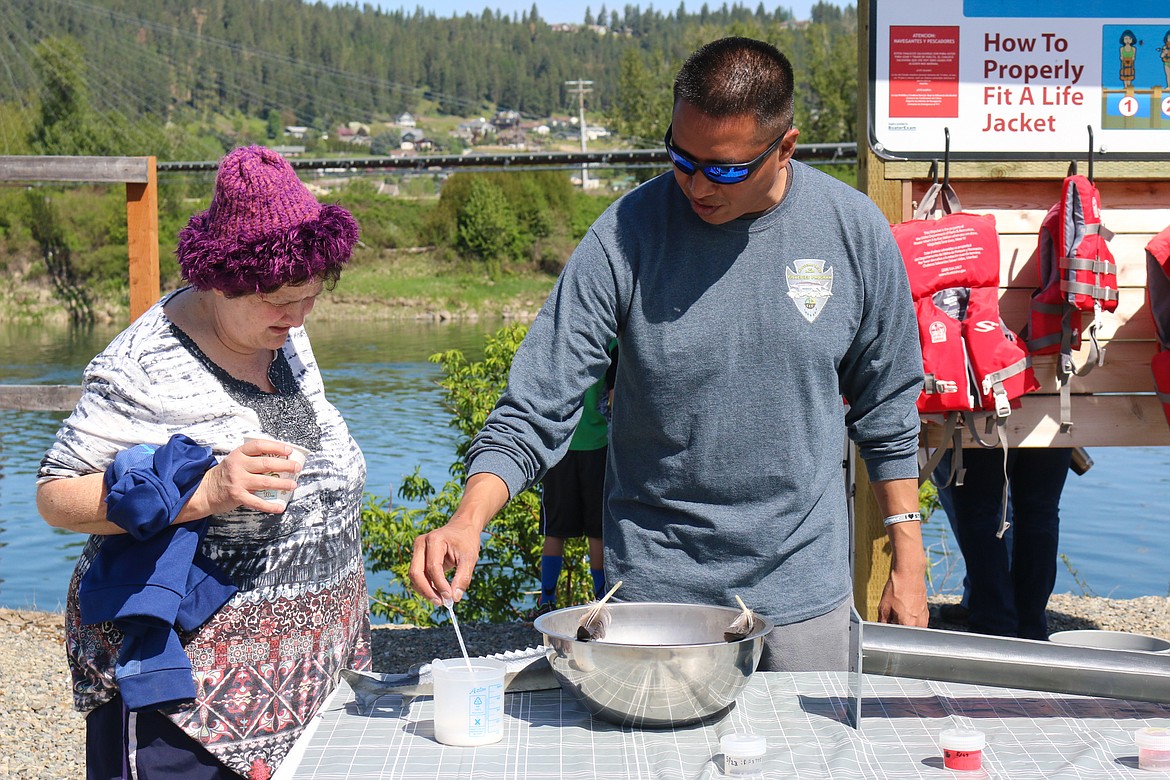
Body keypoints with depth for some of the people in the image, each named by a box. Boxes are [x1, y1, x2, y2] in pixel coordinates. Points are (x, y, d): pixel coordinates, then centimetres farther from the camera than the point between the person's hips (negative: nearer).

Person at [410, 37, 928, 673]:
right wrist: (468, 520, -29)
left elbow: (885, 408, 5)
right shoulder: (625, 234, -13)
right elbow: (535, 407, -13)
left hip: (804, 591, 2)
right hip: (655, 586, -1)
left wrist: (908, 560, 6)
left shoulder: (854, 231, -6)